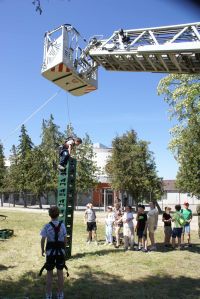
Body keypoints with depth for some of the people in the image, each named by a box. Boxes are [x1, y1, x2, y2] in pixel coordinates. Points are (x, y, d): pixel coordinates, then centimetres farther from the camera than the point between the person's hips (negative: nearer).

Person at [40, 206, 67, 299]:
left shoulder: (47, 226, -11)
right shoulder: (62, 225, -5)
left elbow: (43, 240, -12)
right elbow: (65, 239, 0)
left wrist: (42, 250, 3)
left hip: (50, 251, -2)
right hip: (60, 251, 2)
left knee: (49, 274, 12)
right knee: (60, 273, 13)